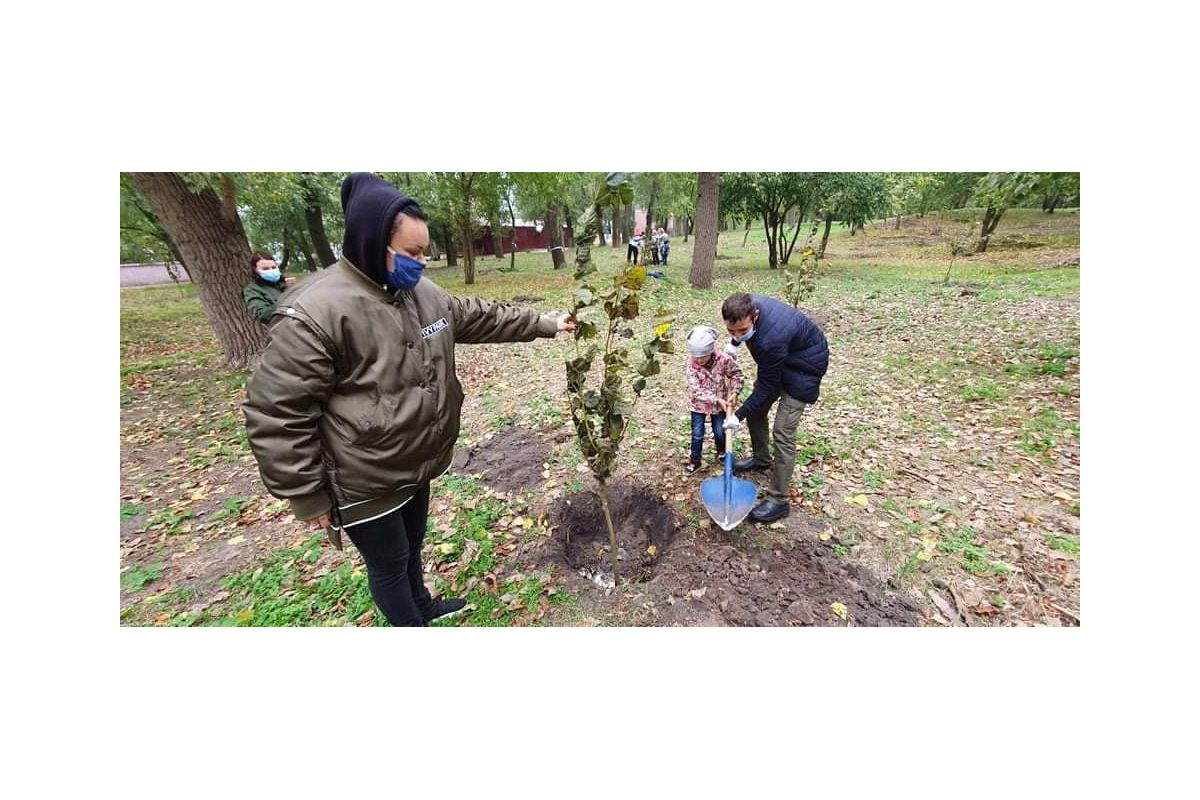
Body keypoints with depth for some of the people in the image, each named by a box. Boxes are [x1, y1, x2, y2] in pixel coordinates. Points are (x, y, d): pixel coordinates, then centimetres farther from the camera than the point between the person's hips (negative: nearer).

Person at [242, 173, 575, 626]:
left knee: (412, 544, 29)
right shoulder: (312, 315, -25)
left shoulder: (423, 292, -1)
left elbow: (477, 317, 12)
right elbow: (276, 417, -20)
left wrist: (543, 324, 12)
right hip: (366, 483, -7)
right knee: (390, 564, 16)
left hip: (416, 464, 8)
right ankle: (412, 624, 43)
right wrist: (308, 497, -14)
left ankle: (422, 605, 56)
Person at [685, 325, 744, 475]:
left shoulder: (724, 360, -21)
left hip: (720, 403, 1)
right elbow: (696, 391, -25)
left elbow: (738, 375, -4)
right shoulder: (691, 364, -24)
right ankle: (694, 460, 24)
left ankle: (722, 453, 42)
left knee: (720, 432, 13)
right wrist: (717, 400, -30)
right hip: (698, 404, -1)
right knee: (697, 434, 5)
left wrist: (733, 393, -17)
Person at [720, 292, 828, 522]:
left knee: (783, 432, -12)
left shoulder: (771, 340, -40)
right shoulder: (748, 306, -19)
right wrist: (734, 343, 14)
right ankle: (761, 458, 38)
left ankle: (778, 500, -2)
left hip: (804, 366, -8)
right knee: (755, 410, 14)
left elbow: (767, 386, -26)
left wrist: (739, 415, -18)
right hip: (779, 361, 9)